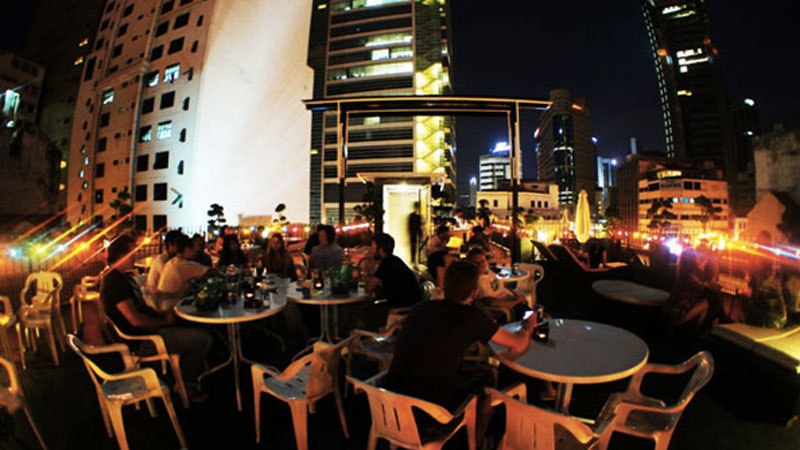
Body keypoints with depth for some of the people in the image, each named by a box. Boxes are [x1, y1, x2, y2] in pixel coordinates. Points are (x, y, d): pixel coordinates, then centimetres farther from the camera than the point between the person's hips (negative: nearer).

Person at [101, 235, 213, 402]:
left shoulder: (122, 277, 13)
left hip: (148, 328, 11)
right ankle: (186, 384, 7)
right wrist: (164, 321, -13)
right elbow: (136, 320, -27)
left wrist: (162, 315, 3)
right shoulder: (114, 282, -21)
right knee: (203, 339, -18)